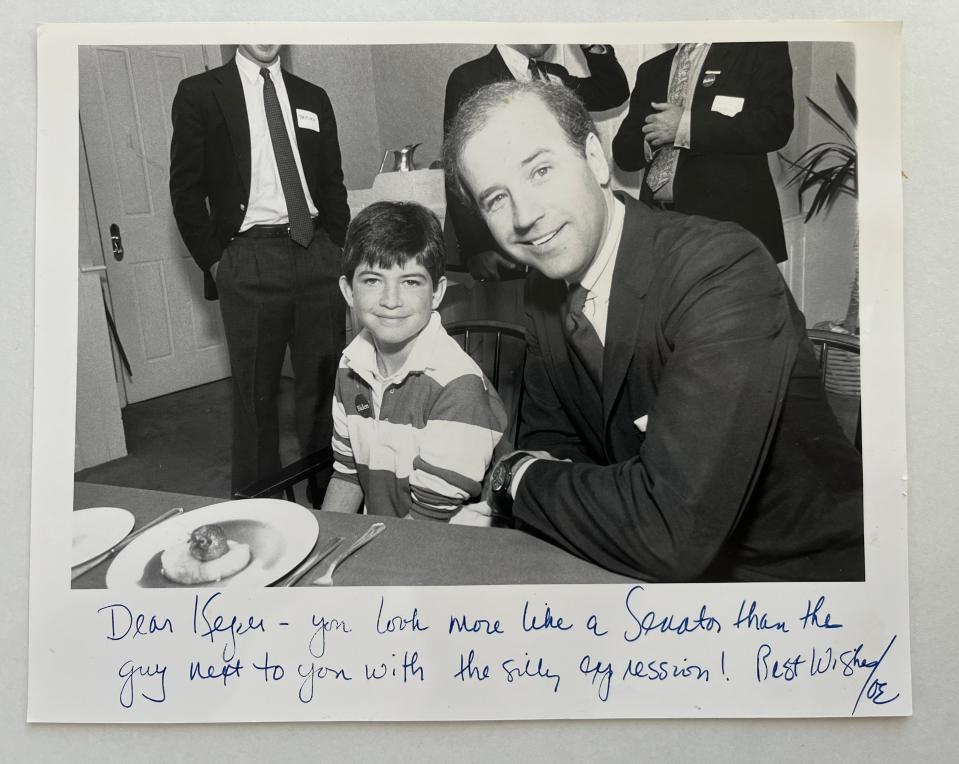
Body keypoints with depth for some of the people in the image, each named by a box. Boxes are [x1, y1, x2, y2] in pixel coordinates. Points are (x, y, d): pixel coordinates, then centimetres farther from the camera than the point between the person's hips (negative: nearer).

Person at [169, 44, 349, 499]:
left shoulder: (313, 98, 17)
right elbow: (185, 188, 3)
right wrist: (214, 261, -3)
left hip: (317, 252, 3)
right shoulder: (199, 94, 6)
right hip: (250, 259, -3)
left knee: (324, 383, 4)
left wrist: (339, 251, 7)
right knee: (255, 391, 1)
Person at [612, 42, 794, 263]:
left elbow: (774, 124, -11)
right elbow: (623, 153, 17)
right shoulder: (651, 70, 20)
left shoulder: (761, 48, 5)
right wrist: (651, 138, -6)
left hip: (729, 219, -4)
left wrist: (685, 126, -13)